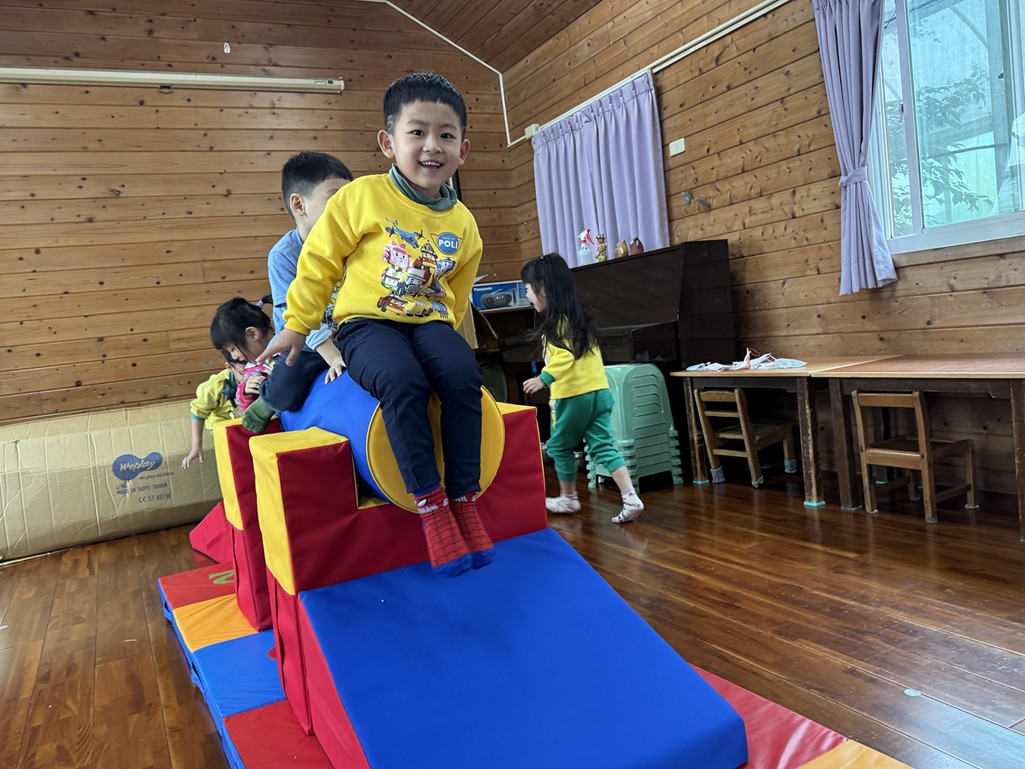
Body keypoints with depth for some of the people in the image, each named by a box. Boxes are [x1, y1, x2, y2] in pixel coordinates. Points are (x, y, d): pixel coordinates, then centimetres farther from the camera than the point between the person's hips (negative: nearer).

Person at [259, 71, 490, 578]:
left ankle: (464, 500, -18)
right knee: (404, 383, -34)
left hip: (428, 321, 4)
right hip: (367, 322, -3)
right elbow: (318, 260, 2)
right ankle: (430, 505, -24)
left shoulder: (462, 223, 8)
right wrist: (297, 325, 5)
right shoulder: (363, 196, -3)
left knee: (464, 377, -28)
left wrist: (444, 334, 12)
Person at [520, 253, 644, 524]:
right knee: (604, 447, 4)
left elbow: (564, 357, -26)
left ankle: (568, 499, 26)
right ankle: (631, 498, -7)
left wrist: (543, 379, -35)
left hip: (573, 395, -8)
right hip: (599, 390, 8)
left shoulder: (557, 321, -13)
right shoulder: (579, 315, 15)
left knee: (560, 446, 12)